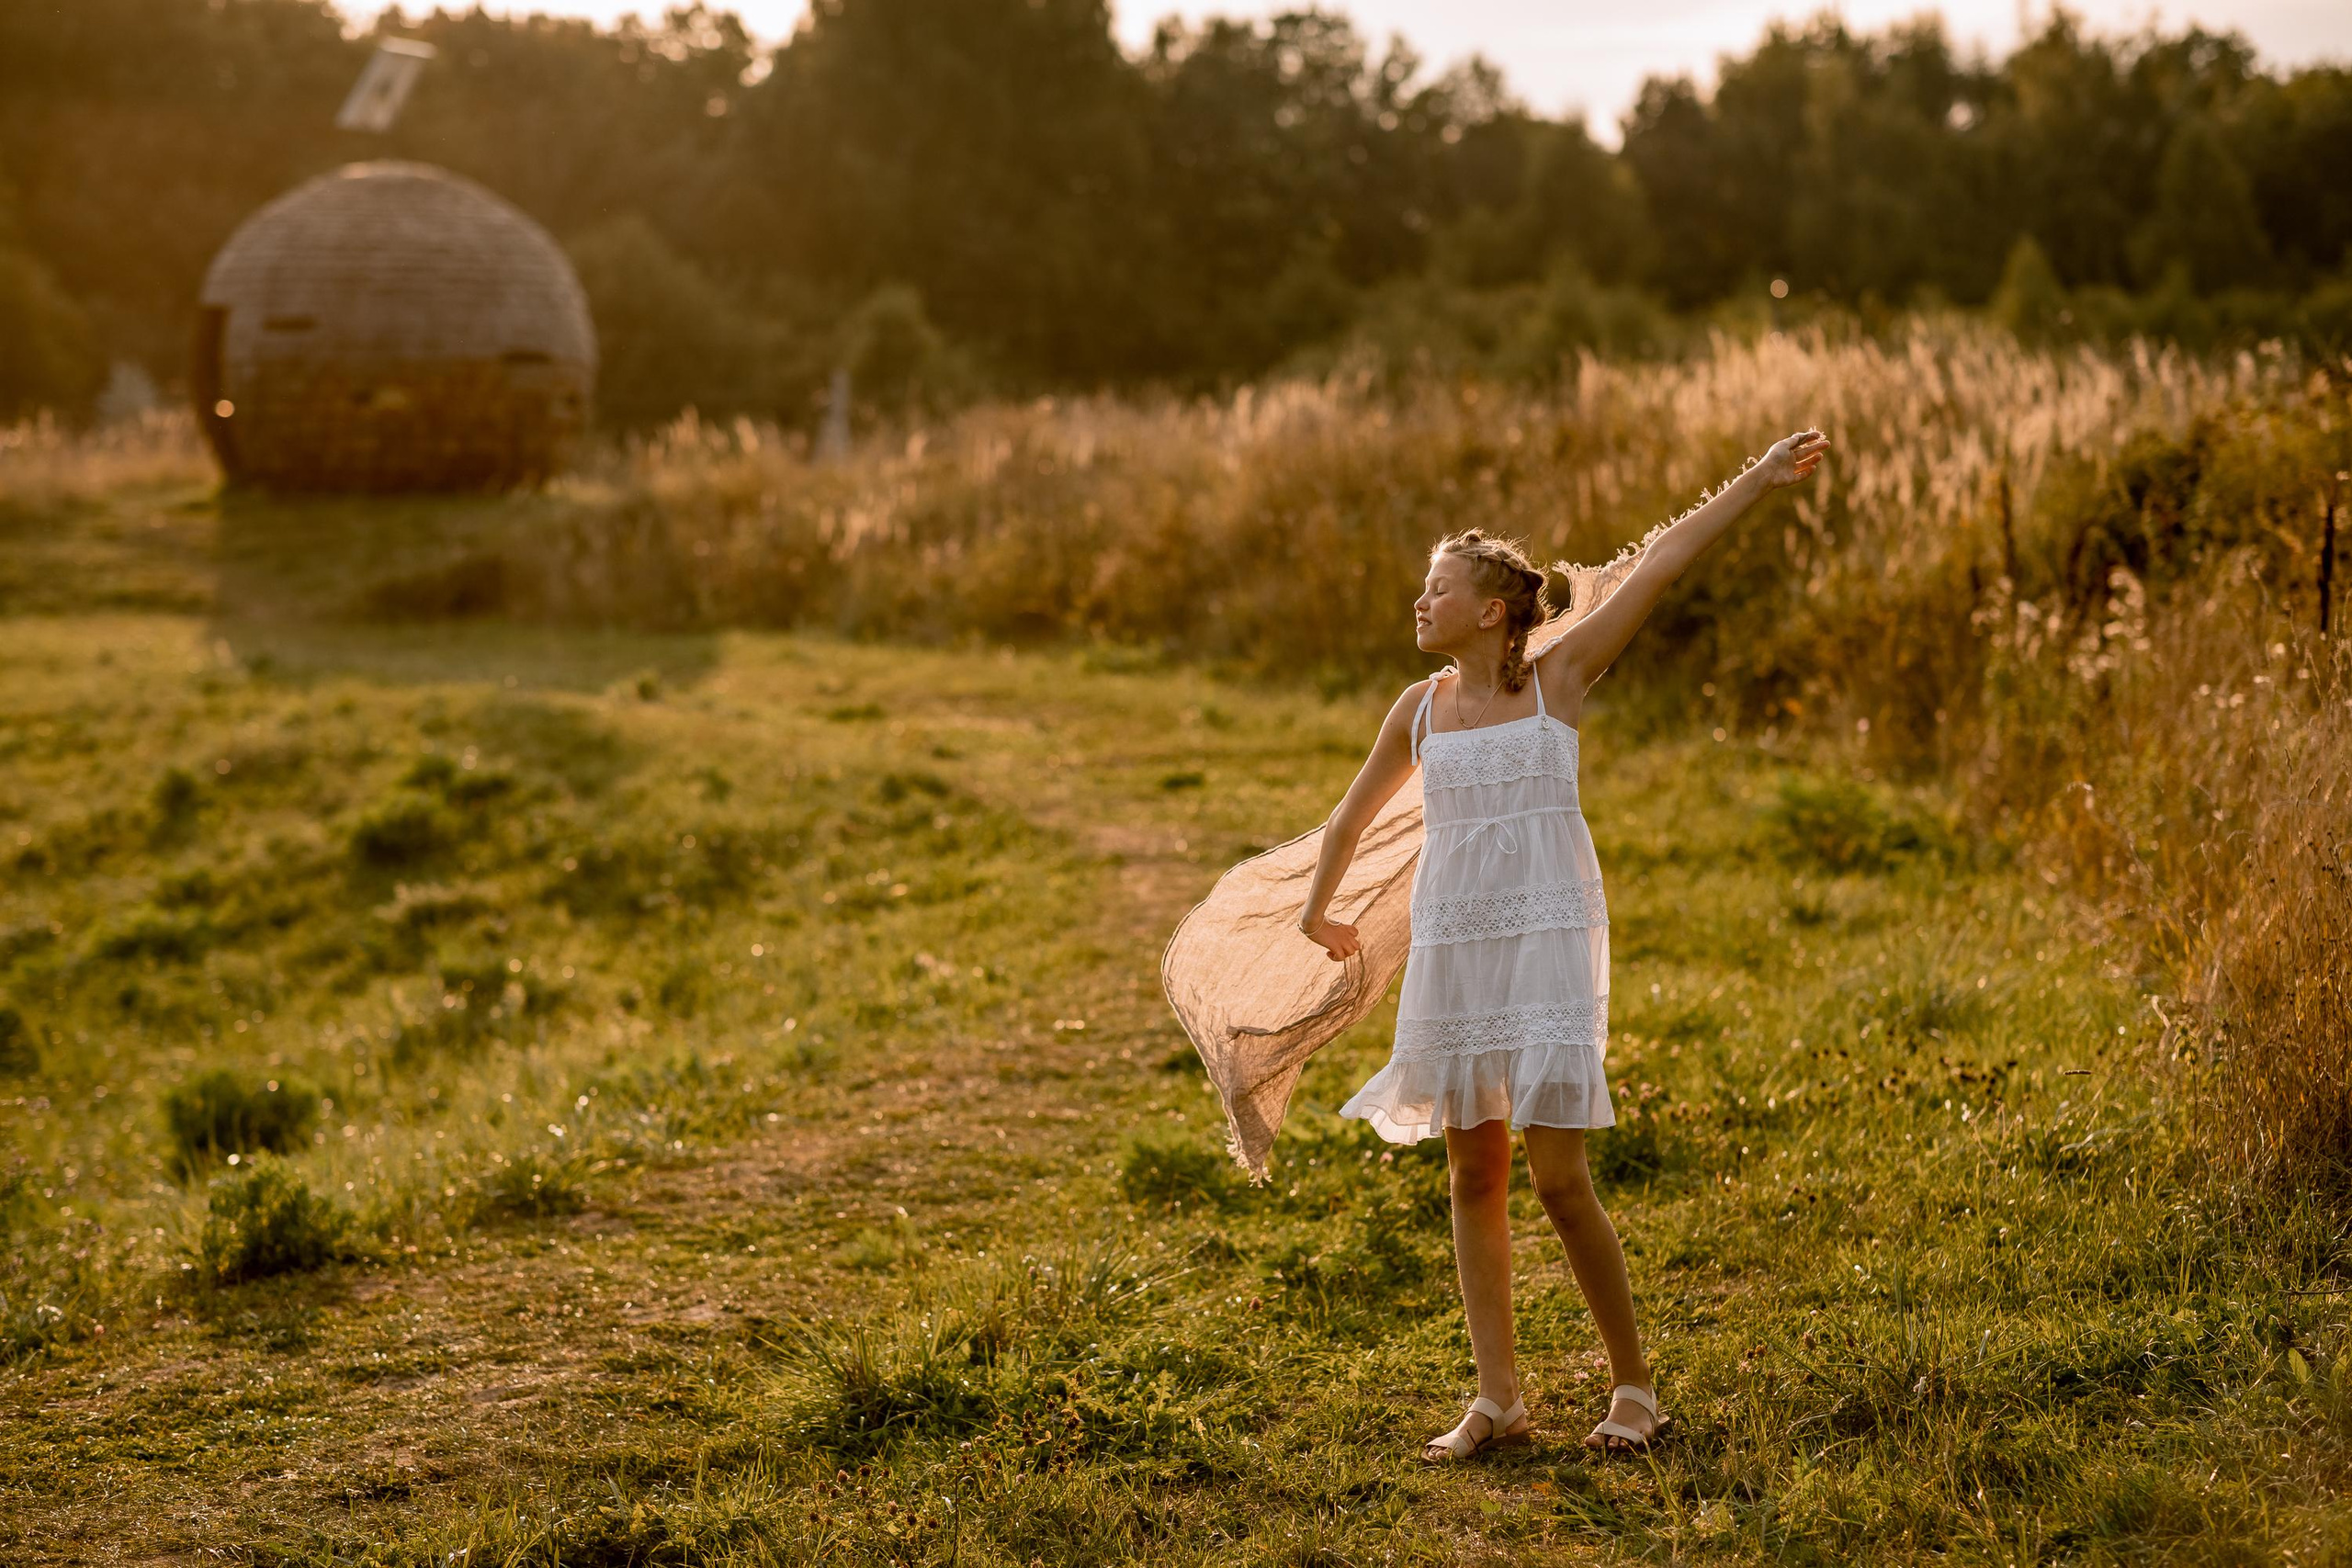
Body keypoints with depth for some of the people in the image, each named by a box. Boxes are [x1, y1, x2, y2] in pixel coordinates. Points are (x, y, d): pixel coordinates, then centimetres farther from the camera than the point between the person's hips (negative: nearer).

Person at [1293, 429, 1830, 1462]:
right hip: (1453, 950, 4)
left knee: (1557, 1179, -7)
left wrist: (1758, 481, -8)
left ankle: (1634, 1385, 9)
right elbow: (1356, 813, 23)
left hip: (1548, 942, -4)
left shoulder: (1558, 679, -2)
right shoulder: (1421, 709, 7)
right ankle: (1498, 1398, 15)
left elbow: (1660, 565, -6)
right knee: (1474, 1176, 6)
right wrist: (1317, 912, 33)